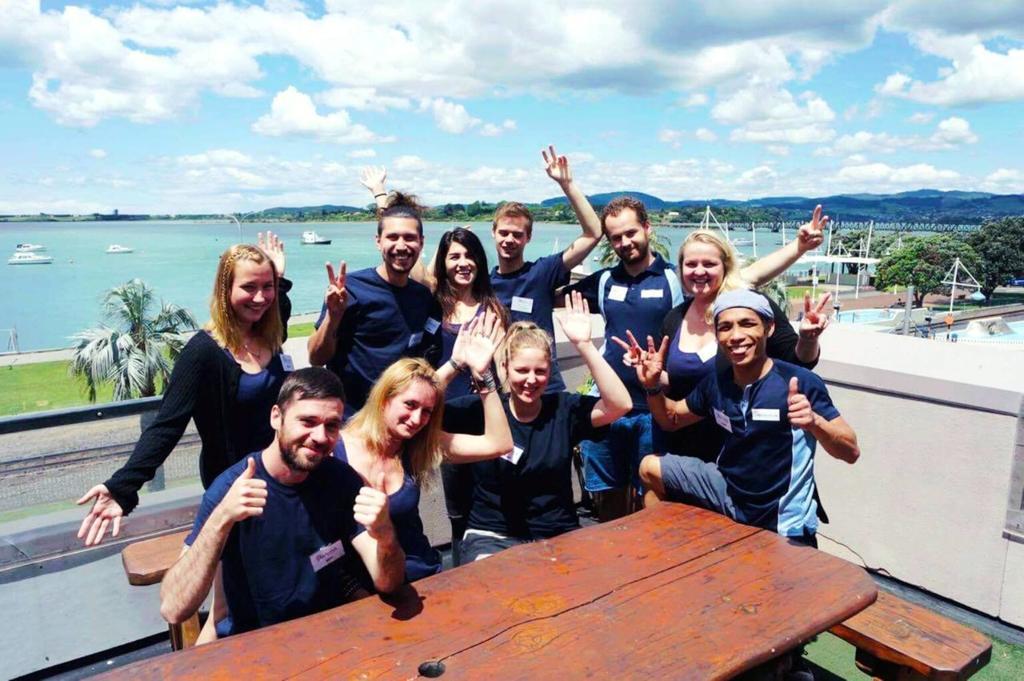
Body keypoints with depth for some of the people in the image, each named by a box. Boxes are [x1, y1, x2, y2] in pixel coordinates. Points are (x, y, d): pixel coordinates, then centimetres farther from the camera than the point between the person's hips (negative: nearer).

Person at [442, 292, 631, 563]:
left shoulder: (564, 408, -1)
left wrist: (584, 345, -22)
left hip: (558, 536, 3)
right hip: (493, 538, -2)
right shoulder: (482, 408, -3)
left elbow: (620, 404, -16)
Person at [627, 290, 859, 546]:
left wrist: (814, 421, -41)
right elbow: (673, 417, 11)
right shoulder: (715, 383, -5)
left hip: (782, 522, -5)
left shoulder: (800, 383, -22)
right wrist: (653, 385, -9)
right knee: (650, 468, 9)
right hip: (730, 490, 5)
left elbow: (851, 452, -20)